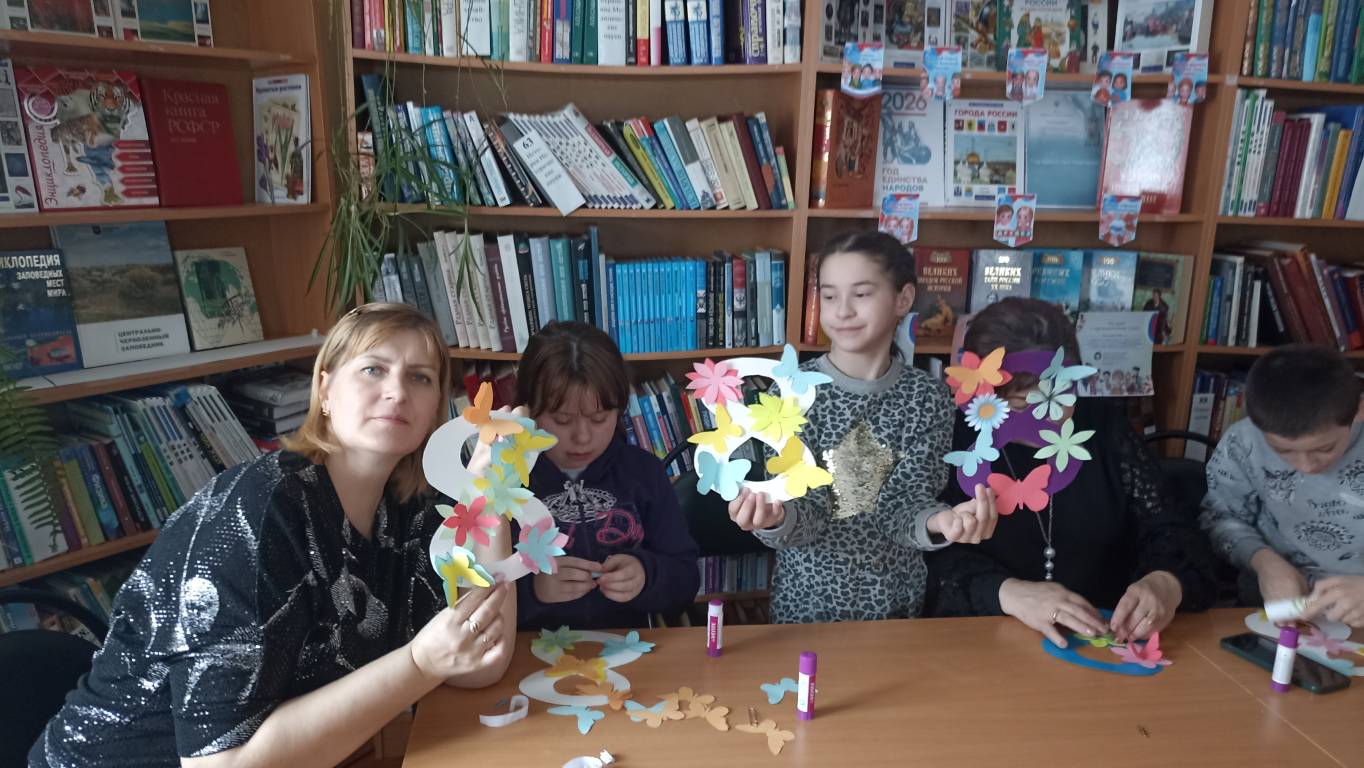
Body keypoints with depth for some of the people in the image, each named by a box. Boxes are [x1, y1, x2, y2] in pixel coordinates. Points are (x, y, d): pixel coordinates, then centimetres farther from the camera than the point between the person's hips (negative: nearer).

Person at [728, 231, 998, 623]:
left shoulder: (927, 396, -8)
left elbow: (905, 502, -13)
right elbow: (805, 510, -16)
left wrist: (936, 522, -35)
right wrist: (776, 517, -38)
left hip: (895, 601, 1)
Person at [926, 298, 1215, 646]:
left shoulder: (1105, 425, 5)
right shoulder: (954, 437, -7)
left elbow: (1167, 527, 4)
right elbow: (932, 555, -13)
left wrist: (1167, 583, -16)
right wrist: (1009, 593, -28)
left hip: (1106, 642, 4)